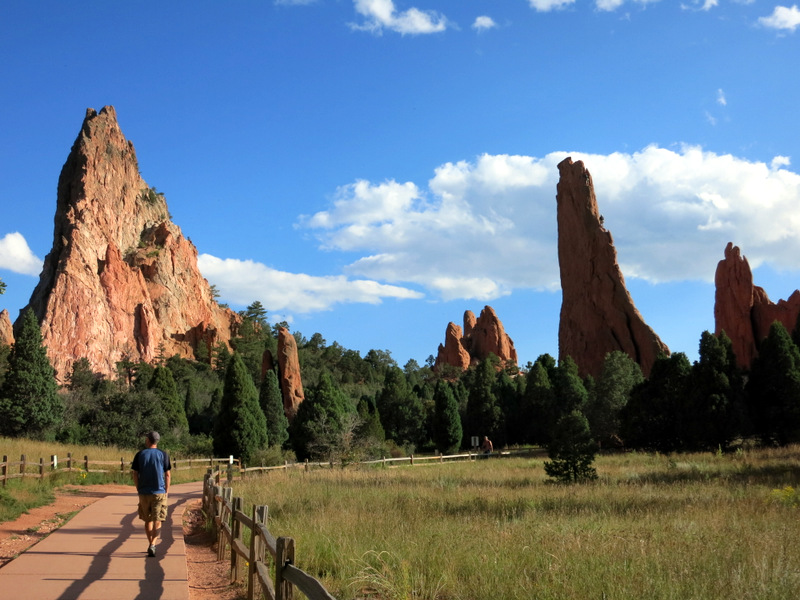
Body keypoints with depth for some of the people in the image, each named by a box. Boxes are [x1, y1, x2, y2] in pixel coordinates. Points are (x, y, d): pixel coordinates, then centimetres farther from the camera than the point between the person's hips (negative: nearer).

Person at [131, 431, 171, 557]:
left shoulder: (140, 454, 1)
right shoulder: (163, 454, -1)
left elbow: (135, 474, 2)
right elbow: (168, 475, -1)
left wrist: (138, 489, 12)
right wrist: (167, 491, 8)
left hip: (144, 492, 1)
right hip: (159, 492, -1)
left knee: (148, 520, 15)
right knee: (157, 521, 1)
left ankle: (150, 545, 21)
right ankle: (153, 544, -16)